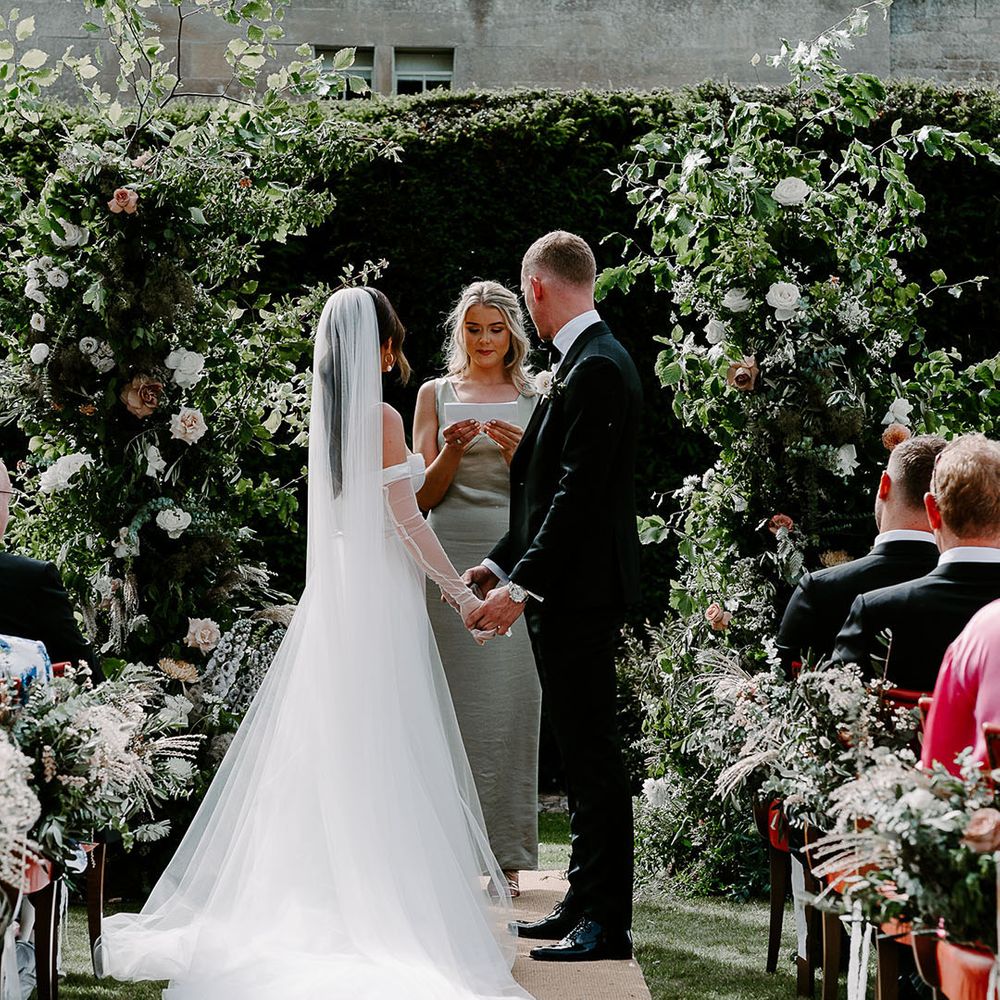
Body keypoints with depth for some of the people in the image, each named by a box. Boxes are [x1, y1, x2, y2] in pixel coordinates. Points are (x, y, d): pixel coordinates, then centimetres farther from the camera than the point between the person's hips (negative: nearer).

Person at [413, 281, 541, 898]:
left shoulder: (535, 401, 9)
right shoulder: (436, 395, 10)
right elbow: (423, 495, 7)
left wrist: (518, 454, -12)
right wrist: (452, 452, -12)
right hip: (449, 559, 0)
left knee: (508, 703, -3)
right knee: (450, 698, -3)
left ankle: (506, 853, 3)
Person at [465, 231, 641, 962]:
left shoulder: (597, 368, -16)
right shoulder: (585, 361, 15)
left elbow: (579, 493, -21)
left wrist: (524, 585, -21)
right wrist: (501, 564, 17)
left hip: (580, 593, -10)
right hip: (567, 593, 10)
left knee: (593, 755, -6)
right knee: (583, 753, 14)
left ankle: (607, 924, -2)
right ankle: (585, 903, 21)